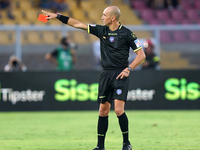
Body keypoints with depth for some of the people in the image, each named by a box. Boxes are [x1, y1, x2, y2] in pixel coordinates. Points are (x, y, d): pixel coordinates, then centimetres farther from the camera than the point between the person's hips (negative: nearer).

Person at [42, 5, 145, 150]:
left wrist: (129, 69, -13)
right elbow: (78, 24, 12)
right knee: (103, 111, 5)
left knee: (119, 110, -15)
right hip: (106, 74, 5)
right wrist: (58, 16, 10)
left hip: (120, 75, -5)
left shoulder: (126, 33, -5)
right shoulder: (101, 30, 9)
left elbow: (141, 54, -3)